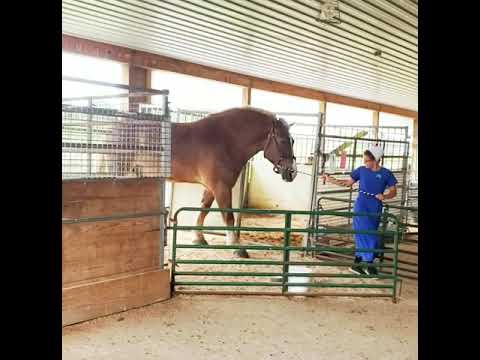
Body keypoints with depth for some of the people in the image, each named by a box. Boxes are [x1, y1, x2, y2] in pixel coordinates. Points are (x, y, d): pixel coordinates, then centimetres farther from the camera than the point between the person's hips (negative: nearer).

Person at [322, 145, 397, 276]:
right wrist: (331, 179, 3)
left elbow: (393, 192, 1)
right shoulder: (361, 170, 0)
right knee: (368, 234, -9)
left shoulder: (386, 173, -2)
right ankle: (369, 264, 2)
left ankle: (357, 264, 16)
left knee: (362, 235, 6)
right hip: (362, 205, -1)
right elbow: (348, 183, 10)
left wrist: (384, 196, -19)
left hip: (375, 208, 1)